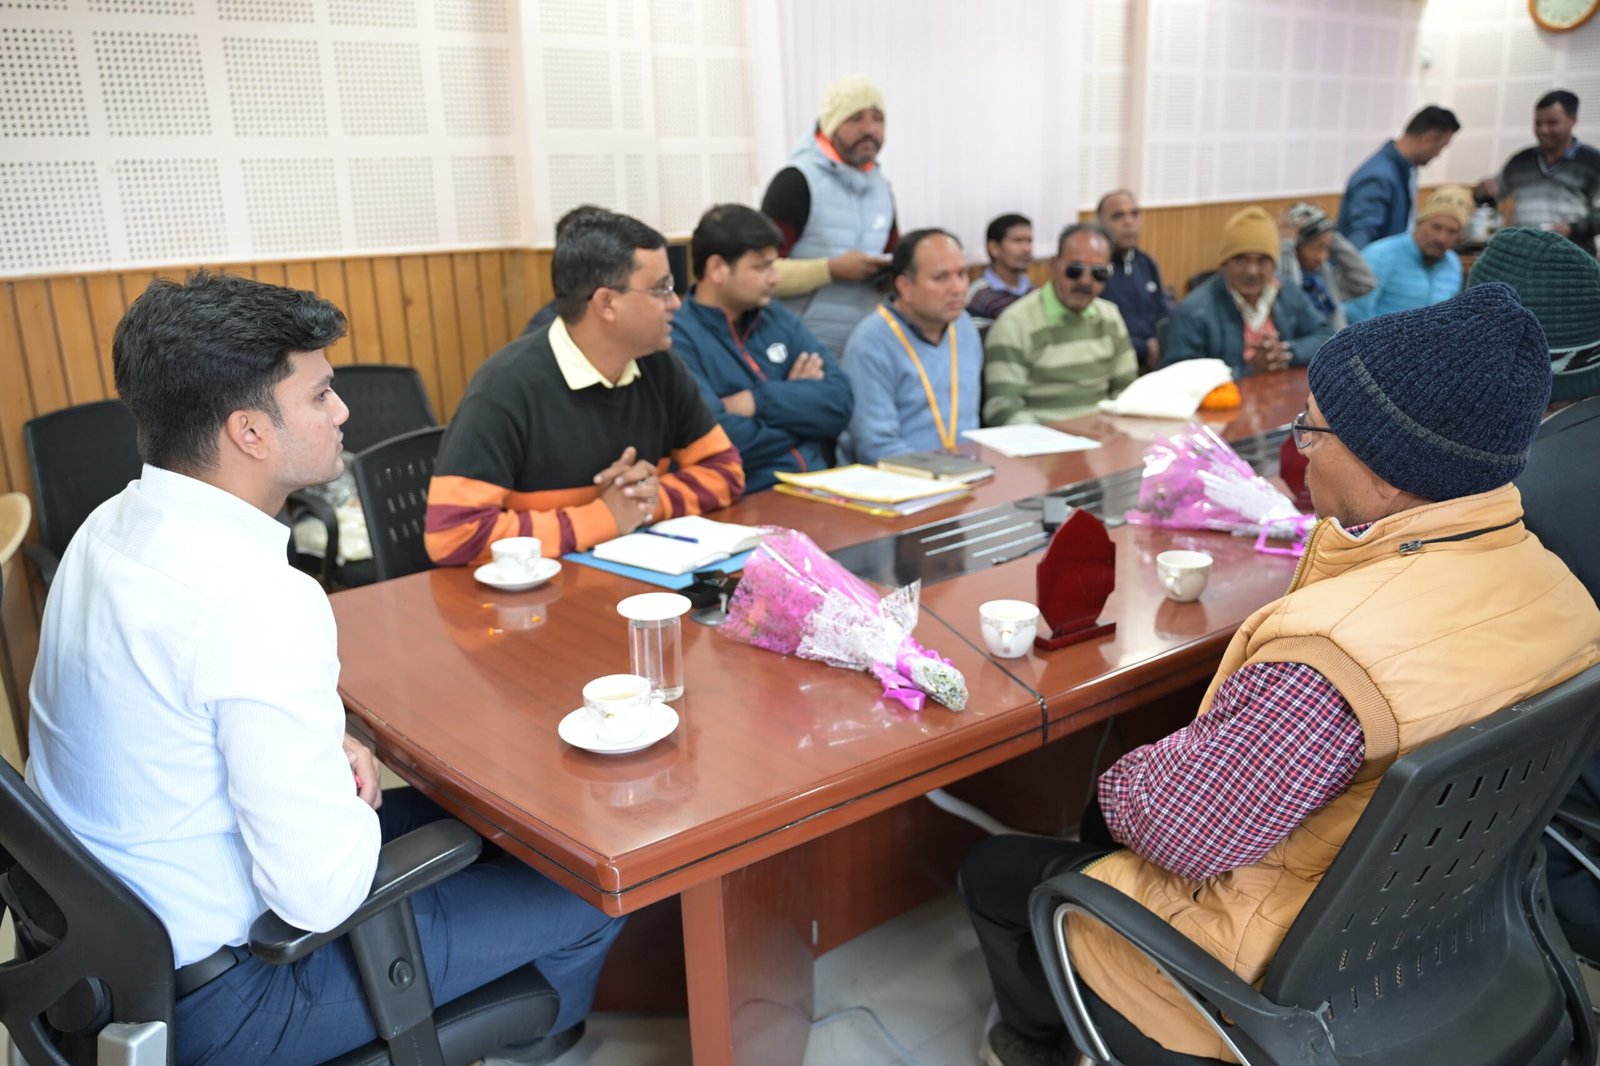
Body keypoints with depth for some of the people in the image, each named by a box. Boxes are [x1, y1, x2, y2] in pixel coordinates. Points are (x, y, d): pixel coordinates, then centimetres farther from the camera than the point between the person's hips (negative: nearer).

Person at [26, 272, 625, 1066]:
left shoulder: (113, 527, -2)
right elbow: (320, 895, -31)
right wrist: (350, 787, -10)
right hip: (211, 994, -9)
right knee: (588, 893, 0)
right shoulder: (258, 600, -33)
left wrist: (319, 751, 0)